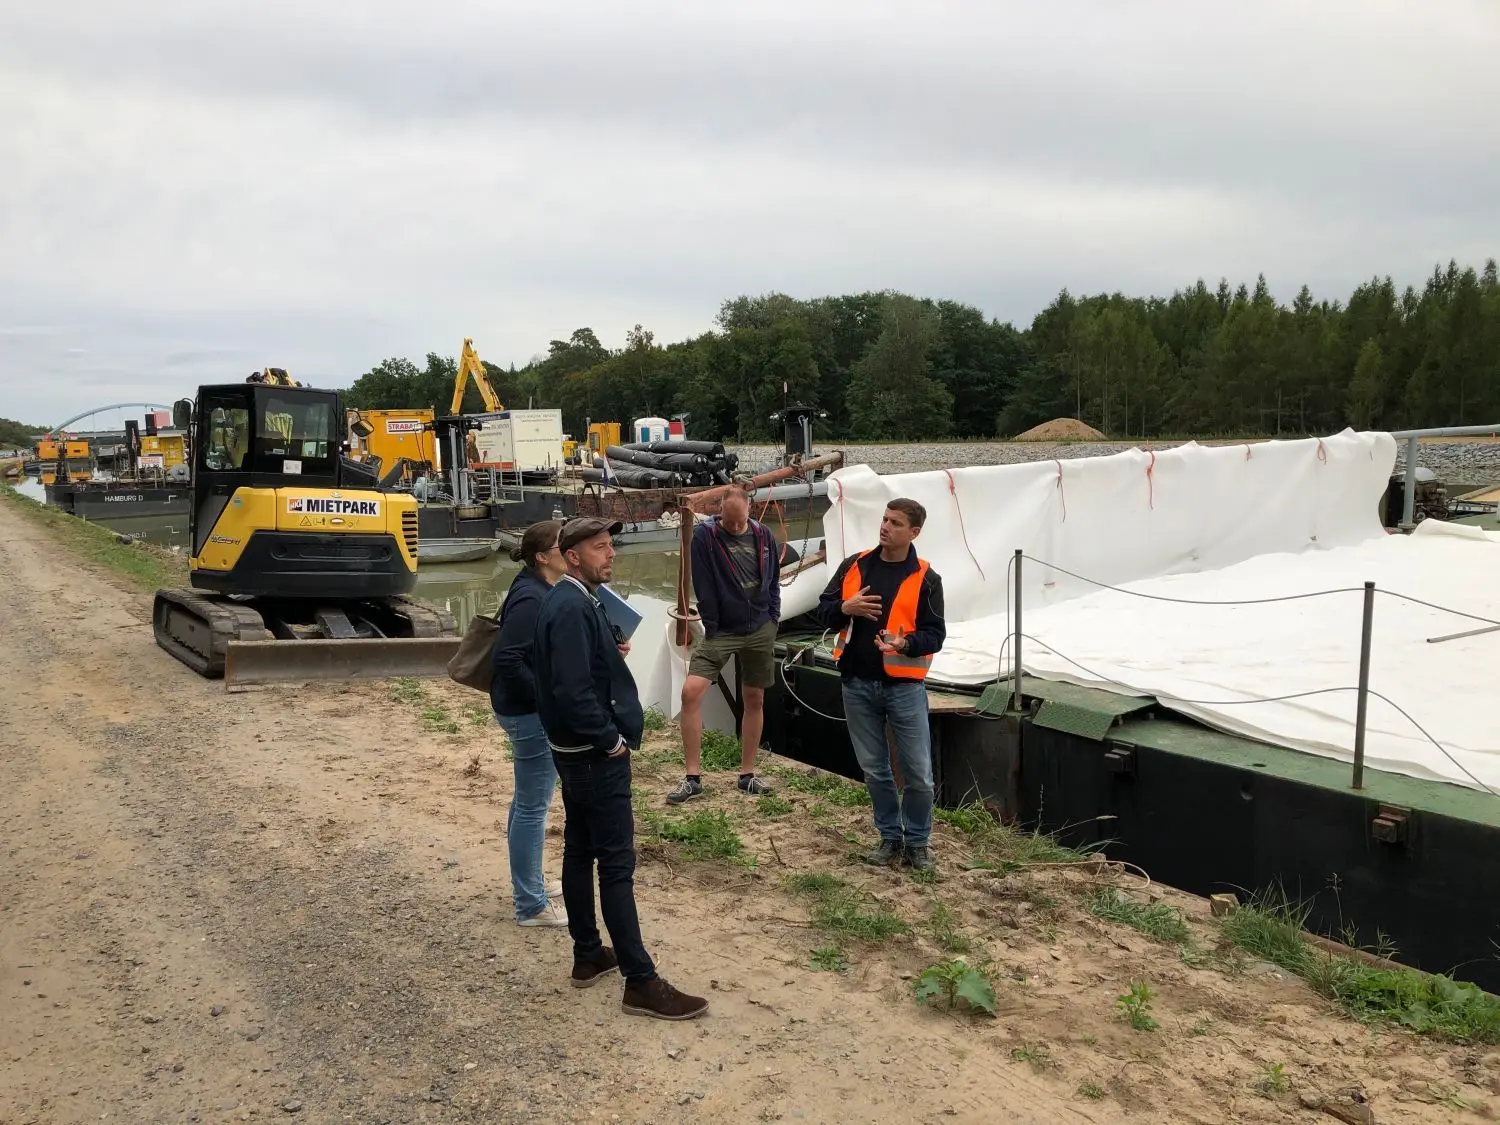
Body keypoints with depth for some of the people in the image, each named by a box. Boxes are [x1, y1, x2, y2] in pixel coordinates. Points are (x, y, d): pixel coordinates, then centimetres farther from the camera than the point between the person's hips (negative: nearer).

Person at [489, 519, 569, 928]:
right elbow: (506, 660, -28)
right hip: (531, 714, -10)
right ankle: (531, 905, 10)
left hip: (532, 711, 10)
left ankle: (529, 884, 35)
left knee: (527, 802, 20)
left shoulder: (543, 592, 8)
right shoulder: (531, 599, -22)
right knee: (533, 807, -1)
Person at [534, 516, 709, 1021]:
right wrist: (611, 739, -18)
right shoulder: (571, 608, -22)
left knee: (580, 852, 16)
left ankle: (588, 956, 29)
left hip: (578, 753, 11)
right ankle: (641, 982, 0)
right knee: (617, 864, -6)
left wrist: (615, 649, 4)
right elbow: (572, 690, -28)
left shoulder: (573, 601, 10)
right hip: (595, 756, -11)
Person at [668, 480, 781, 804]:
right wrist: (712, 629, -10)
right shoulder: (704, 536, -11)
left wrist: (773, 619, 4)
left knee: (754, 700, 9)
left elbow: (774, 580, 10)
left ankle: (747, 775, 23)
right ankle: (693, 778, -8)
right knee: (691, 692, -17)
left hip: (760, 631, 3)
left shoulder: (763, 535, 1)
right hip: (721, 631, -3)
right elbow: (704, 589, -10)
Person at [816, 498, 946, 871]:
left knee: (918, 774, 3)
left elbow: (935, 634, -5)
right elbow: (824, 610, 8)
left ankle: (917, 841, 21)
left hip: (905, 687, -3)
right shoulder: (853, 565, 5)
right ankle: (890, 837, 28)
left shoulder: (925, 578, -4)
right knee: (874, 769, 12)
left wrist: (905, 644, -25)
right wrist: (845, 608, -14)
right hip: (857, 685, 3)